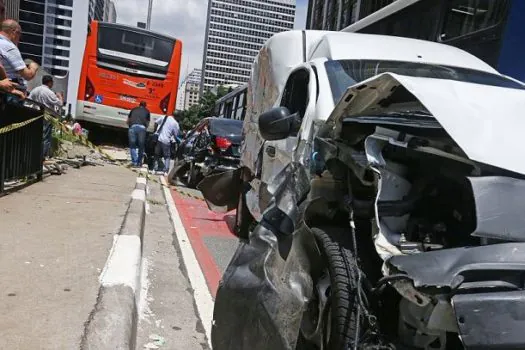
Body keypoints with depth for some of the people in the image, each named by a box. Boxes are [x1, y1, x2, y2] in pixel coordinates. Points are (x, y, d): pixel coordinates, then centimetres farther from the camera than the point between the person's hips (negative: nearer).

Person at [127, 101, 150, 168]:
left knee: (132, 145, 6)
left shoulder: (133, 109, 27)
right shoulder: (147, 111, 23)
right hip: (142, 127, -1)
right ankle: (139, 163, 10)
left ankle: (134, 162, 0)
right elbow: (148, 123, 17)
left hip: (133, 127, 1)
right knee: (141, 146, 7)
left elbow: (128, 121, 28)